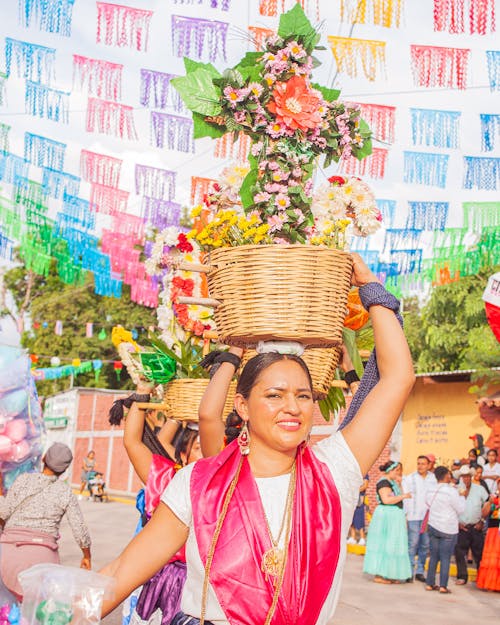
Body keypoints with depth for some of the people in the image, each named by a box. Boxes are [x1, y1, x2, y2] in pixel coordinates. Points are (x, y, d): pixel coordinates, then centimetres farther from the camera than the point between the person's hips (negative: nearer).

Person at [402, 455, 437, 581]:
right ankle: (409, 571, 2)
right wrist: (404, 515, -4)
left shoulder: (434, 479, 6)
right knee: (412, 544, -4)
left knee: (425, 544, 5)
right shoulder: (409, 478, 3)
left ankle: (420, 571, 16)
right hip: (413, 516, -2)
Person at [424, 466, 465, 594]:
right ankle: (443, 586, 1)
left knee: (433, 557, 13)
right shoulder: (451, 491, -16)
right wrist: (461, 496, 6)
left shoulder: (430, 490, 3)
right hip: (448, 530, -5)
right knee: (445, 558, 1)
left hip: (433, 527, 5)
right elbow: (461, 509, -9)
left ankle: (430, 583, 15)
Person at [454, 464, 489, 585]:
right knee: (460, 553, -1)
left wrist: (482, 521, 1)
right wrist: (456, 523, -2)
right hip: (461, 527, -1)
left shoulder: (479, 489, 5)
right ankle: (462, 577, 10)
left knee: (479, 553, 3)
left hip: (476, 527, 1)